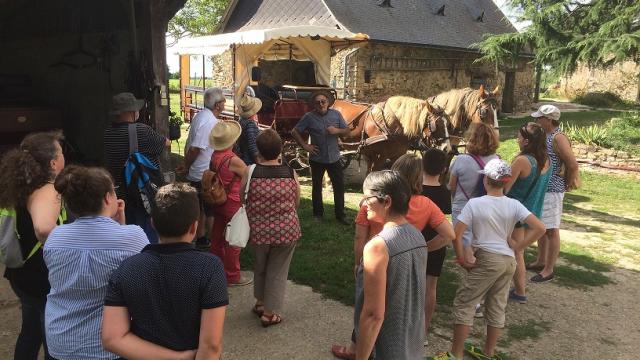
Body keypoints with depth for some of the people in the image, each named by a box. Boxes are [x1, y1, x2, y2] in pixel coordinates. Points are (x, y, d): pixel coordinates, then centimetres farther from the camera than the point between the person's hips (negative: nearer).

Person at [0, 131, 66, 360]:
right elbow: (43, 228, -47)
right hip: (45, 278, -9)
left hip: (22, 273, 9)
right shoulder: (48, 192, -26)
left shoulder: (22, 185, -1)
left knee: (31, 331, 28)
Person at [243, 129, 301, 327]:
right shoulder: (291, 173, -9)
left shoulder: (250, 172, -12)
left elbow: (240, 199, 1)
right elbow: (296, 203, 3)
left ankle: (261, 302, 41)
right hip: (286, 231, 0)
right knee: (277, 272, 16)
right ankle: (269, 313, 25)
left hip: (257, 231, 1)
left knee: (259, 267, 26)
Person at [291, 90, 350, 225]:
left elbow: (347, 131, 5)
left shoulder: (336, 114, -1)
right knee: (317, 187, 12)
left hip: (334, 157, 2)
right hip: (317, 159, -2)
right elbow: (294, 132, -3)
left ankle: (340, 215, 18)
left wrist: (337, 130, -15)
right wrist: (305, 145, -9)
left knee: (339, 186, 5)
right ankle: (318, 214, 28)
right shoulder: (309, 117, -8)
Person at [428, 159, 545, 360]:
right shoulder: (514, 205, 0)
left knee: (463, 304, 4)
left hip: (487, 260, -5)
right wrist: (517, 247, 0)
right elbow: (539, 228, -7)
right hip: (509, 261, 6)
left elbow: (456, 234, -15)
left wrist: (462, 260, -5)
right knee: (497, 307, 16)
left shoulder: (475, 204, -11)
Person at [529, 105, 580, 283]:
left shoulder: (558, 138, -17)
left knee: (551, 230, 0)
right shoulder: (544, 136, 9)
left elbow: (573, 164, -21)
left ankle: (549, 270, 9)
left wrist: (567, 183, -9)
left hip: (552, 190, -9)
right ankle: (541, 262, 32)